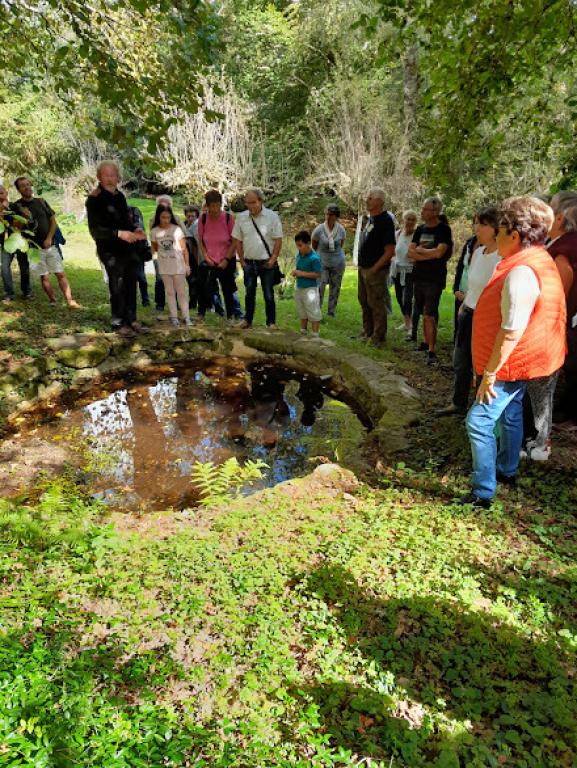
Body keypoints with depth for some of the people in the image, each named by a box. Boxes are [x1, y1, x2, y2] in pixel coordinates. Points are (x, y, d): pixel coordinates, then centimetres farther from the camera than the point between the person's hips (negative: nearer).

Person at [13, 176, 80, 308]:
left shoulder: (41, 201, 9)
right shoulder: (16, 206, 0)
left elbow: (53, 221, 9)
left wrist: (49, 238, -4)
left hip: (50, 245, 2)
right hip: (35, 247, -2)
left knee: (60, 274, -5)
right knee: (44, 277, 0)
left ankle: (70, 301, -9)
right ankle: (53, 301, 9)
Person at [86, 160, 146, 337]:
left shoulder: (120, 196, 12)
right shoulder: (94, 199, -9)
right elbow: (95, 230, -15)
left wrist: (135, 231, 2)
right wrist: (119, 233, -25)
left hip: (128, 249, 7)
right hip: (110, 251, -7)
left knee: (130, 286, 10)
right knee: (117, 288, -5)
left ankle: (131, 320, 22)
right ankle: (118, 324, 8)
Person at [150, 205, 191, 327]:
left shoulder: (176, 229, -7)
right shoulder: (154, 231, -1)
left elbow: (184, 249, -3)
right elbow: (154, 248, 14)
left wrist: (187, 264, -3)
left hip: (178, 265, -2)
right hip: (164, 267, 2)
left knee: (181, 292, 2)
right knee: (169, 292, 7)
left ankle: (186, 317, 5)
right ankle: (174, 317, 13)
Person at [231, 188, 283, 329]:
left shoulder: (272, 216, -5)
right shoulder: (241, 217, 3)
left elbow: (278, 240, -4)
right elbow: (237, 240, 8)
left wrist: (273, 259, -8)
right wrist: (242, 260, 4)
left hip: (267, 263, -3)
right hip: (249, 262, 3)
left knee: (268, 294, 3)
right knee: (249, 293, 11)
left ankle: (271, 322, 14)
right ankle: (247, 320, 24)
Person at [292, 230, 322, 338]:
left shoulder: (314, 258, -17)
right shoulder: (299, 255, 5)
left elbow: (317, 274, -19)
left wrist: (302, 273, -21)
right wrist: (295, 272, -2)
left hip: (310, 289, -8)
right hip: (299, 288, 8)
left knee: (313, 313, 0)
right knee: (302, 312, 19)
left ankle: (315, 335, 9)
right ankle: (303, 333, 33)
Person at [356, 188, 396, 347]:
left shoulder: (385, 221, -15)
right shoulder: (370, 218, 12)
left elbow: (390, 251, -19)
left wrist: (375, 268, -20)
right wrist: (362, 265, 13)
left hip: (375, 270, -9)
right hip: (363, 268, 9)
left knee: (376, 304, -1)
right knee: (364, 301, 17)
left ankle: (378, 337, 9)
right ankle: (368, 332, 31)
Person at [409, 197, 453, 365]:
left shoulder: (444, 229, -6)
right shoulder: (420, 229, 11)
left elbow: (439, 252, -19)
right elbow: (410, 252, 2)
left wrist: (420, 250, -5)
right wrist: (429, 255, -13)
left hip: (435, 278, -6)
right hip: (419, 277, 6)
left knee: (429, 315, -12)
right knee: (424, 314, 14)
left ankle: (432, 351, -10)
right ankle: (426, 343, 27)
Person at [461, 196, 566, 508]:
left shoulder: (521, 272, -27)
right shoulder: (539, 260, 8)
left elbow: (512, 331, -29)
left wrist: (490, 373, -23)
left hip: (511, 363, -11)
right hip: (521, 363, 11)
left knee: (479, 422, -7)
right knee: (510, 415, 23)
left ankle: (483, 492, 0)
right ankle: (507, 470, 41)